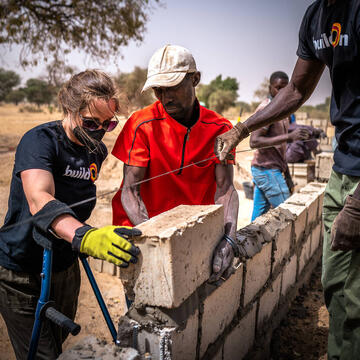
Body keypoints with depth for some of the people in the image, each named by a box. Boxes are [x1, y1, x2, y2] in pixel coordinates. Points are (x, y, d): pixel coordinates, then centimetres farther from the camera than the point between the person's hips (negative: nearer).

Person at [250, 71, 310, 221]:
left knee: (258, 217, 10)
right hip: (267, 170, -9)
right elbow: (254, 141, -23)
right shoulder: (266, 108, -13)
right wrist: (289, 137, -29)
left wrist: (286, 172, 19)